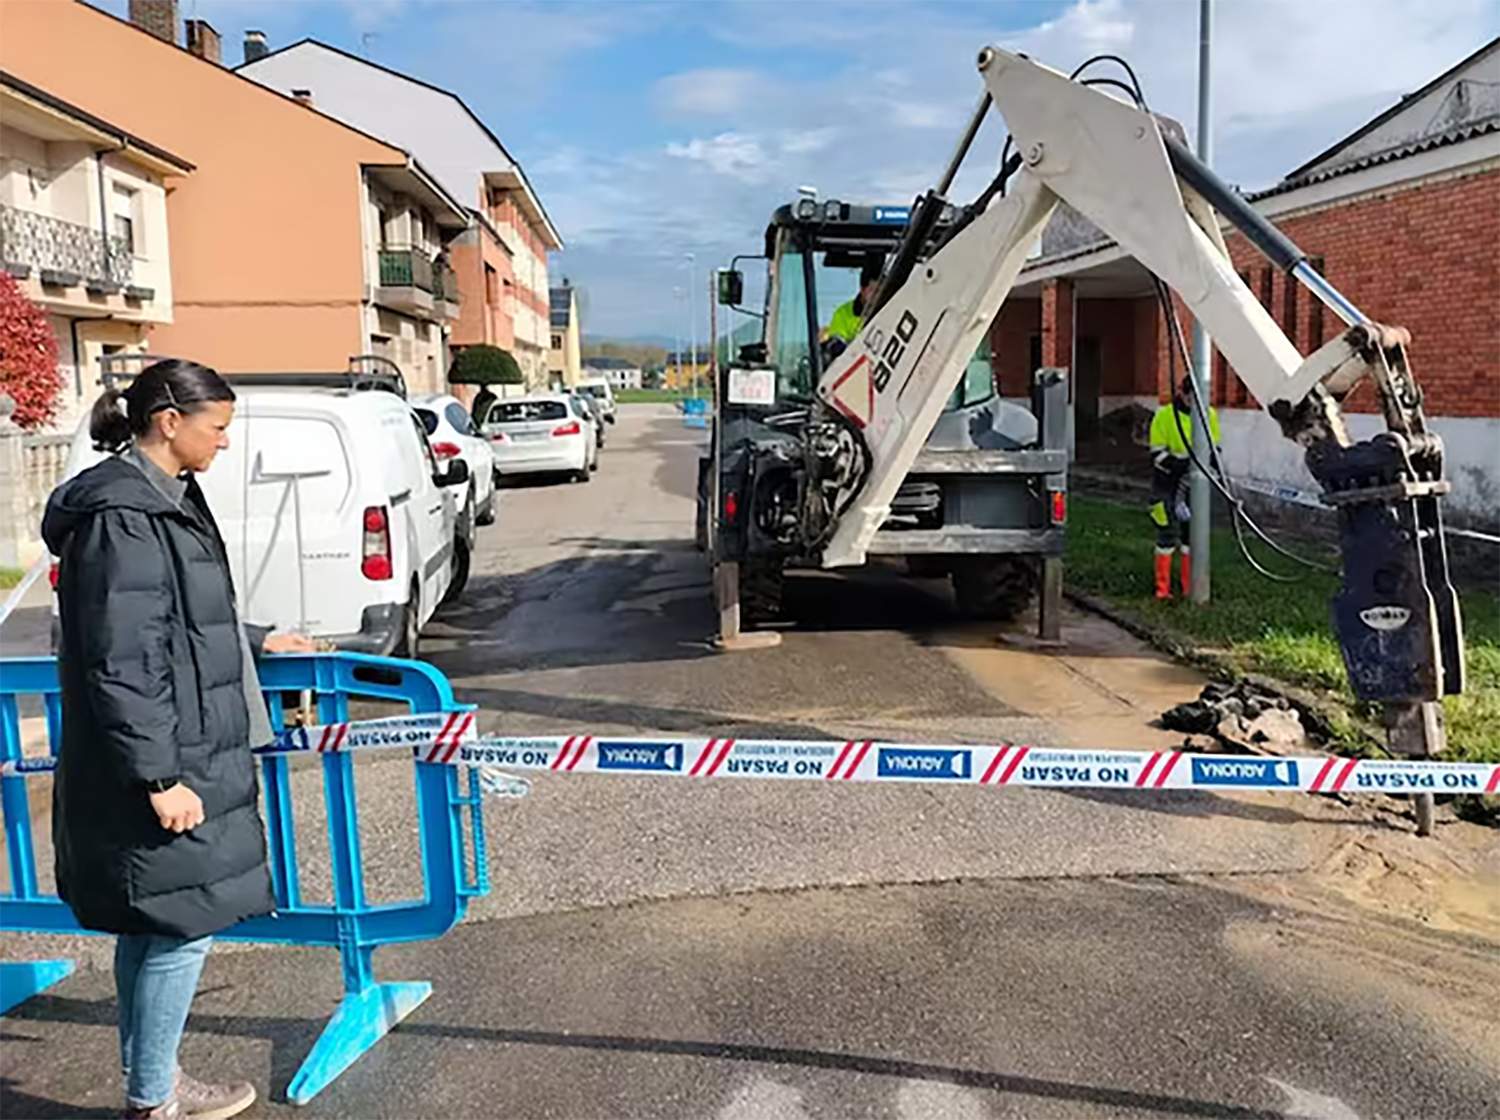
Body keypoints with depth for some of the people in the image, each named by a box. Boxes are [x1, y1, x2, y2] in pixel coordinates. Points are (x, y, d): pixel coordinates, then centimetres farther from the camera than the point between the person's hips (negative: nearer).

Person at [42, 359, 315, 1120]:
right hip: (160, 765, -10)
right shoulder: (123, 515, -19)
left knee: (154, 925, 18)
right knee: (179, 924, 1)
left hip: (181, 753, 10)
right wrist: (158, 775, -22)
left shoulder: (165, 500, 11)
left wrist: (257, 641, 32)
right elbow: (121, 663, -22)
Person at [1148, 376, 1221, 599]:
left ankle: (1190, 587, 19)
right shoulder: (1164, 416, -12)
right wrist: (1176, 464, -26)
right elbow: (1157, 454, -11)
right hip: (1167, 483, -4)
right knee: (1167, 532, -3)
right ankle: (1163, 588, 6)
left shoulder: (1209, 415, 1)